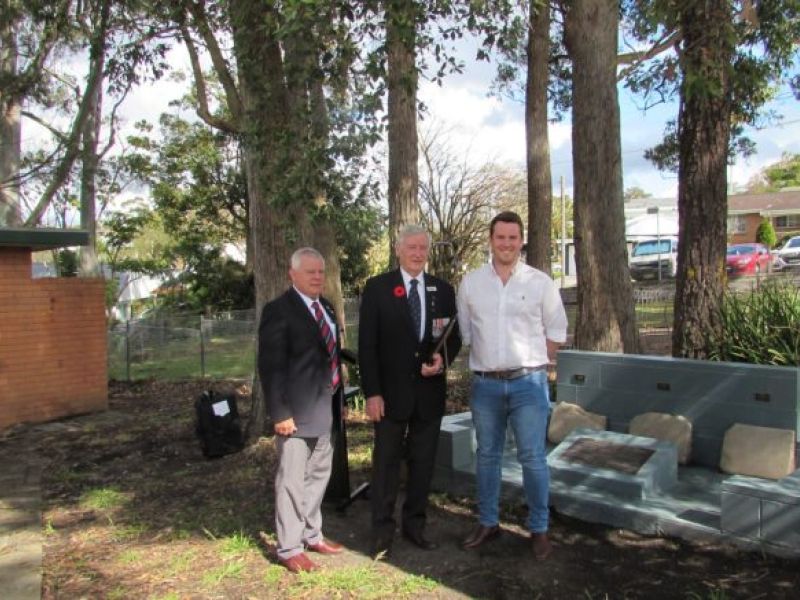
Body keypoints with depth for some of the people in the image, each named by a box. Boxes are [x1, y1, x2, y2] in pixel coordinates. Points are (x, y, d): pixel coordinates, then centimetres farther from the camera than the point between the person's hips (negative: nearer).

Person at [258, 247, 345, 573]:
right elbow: (270, 365, -16)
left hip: (324, 407, 8)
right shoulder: (278, 310, -12)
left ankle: (312, 534, 34)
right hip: (296, 410, -8)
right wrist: (280, 412, -20)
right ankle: (289, 548, 16)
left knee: (319, 473, 18)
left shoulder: (326, 307, 12)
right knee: (292, 479, 1)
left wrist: (336, 400, 13)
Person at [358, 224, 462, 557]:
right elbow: (367, 344, -6)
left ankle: (415, 524, 28)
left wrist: (443, 359, -12)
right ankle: (382, 530, 21)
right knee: (386, 462, 7)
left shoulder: (443, 289, 6)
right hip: (391, 391, -3)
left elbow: (454, 337, 10)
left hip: (430, 391, 3)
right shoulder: (377, 288, -4)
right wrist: (372, 392, -11)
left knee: (423, 461, 12)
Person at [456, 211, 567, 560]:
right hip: (485, 384, 2)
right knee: (487, 455, 13)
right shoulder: (471, 283, 3)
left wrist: (535, 364, 4)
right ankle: (487, 523, 28)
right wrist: (486, 362, 8)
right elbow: (464, 332, 10)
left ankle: (539, 529, 18)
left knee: (532, 457, 2)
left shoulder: (540, 283, -2)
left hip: (528, 382, -2)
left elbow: (556, 331, 5)